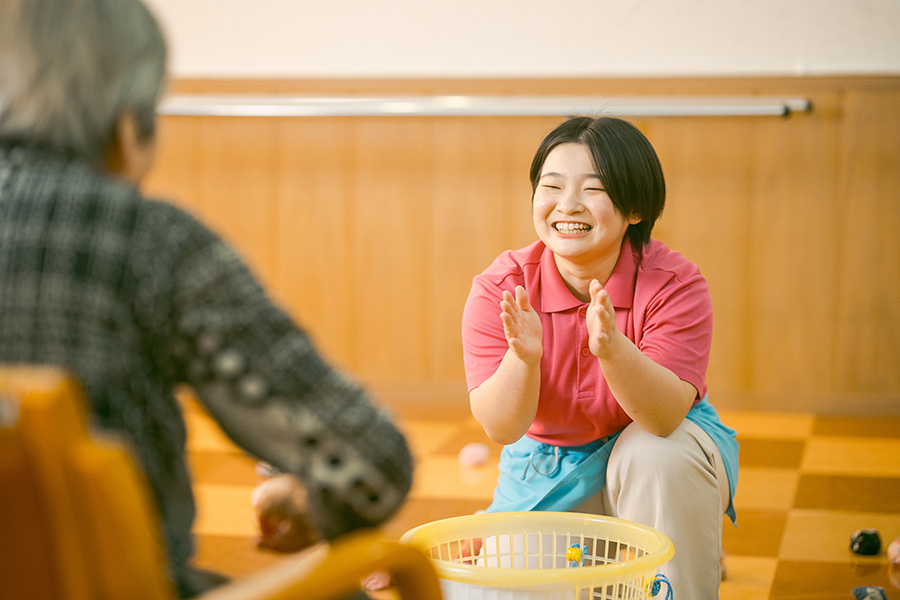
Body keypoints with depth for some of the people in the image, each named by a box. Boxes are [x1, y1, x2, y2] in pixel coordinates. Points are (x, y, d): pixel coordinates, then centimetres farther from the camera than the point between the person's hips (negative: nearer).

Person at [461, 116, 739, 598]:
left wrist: (612, 348, -48)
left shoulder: (674, 283, -21)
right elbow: (500, 428, -21)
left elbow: (667, 416, -30)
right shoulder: (498, 288, -17)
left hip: (659, 450, -2)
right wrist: (523, 357, -41)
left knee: (659, 454, -34)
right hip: (546, 471, 2)